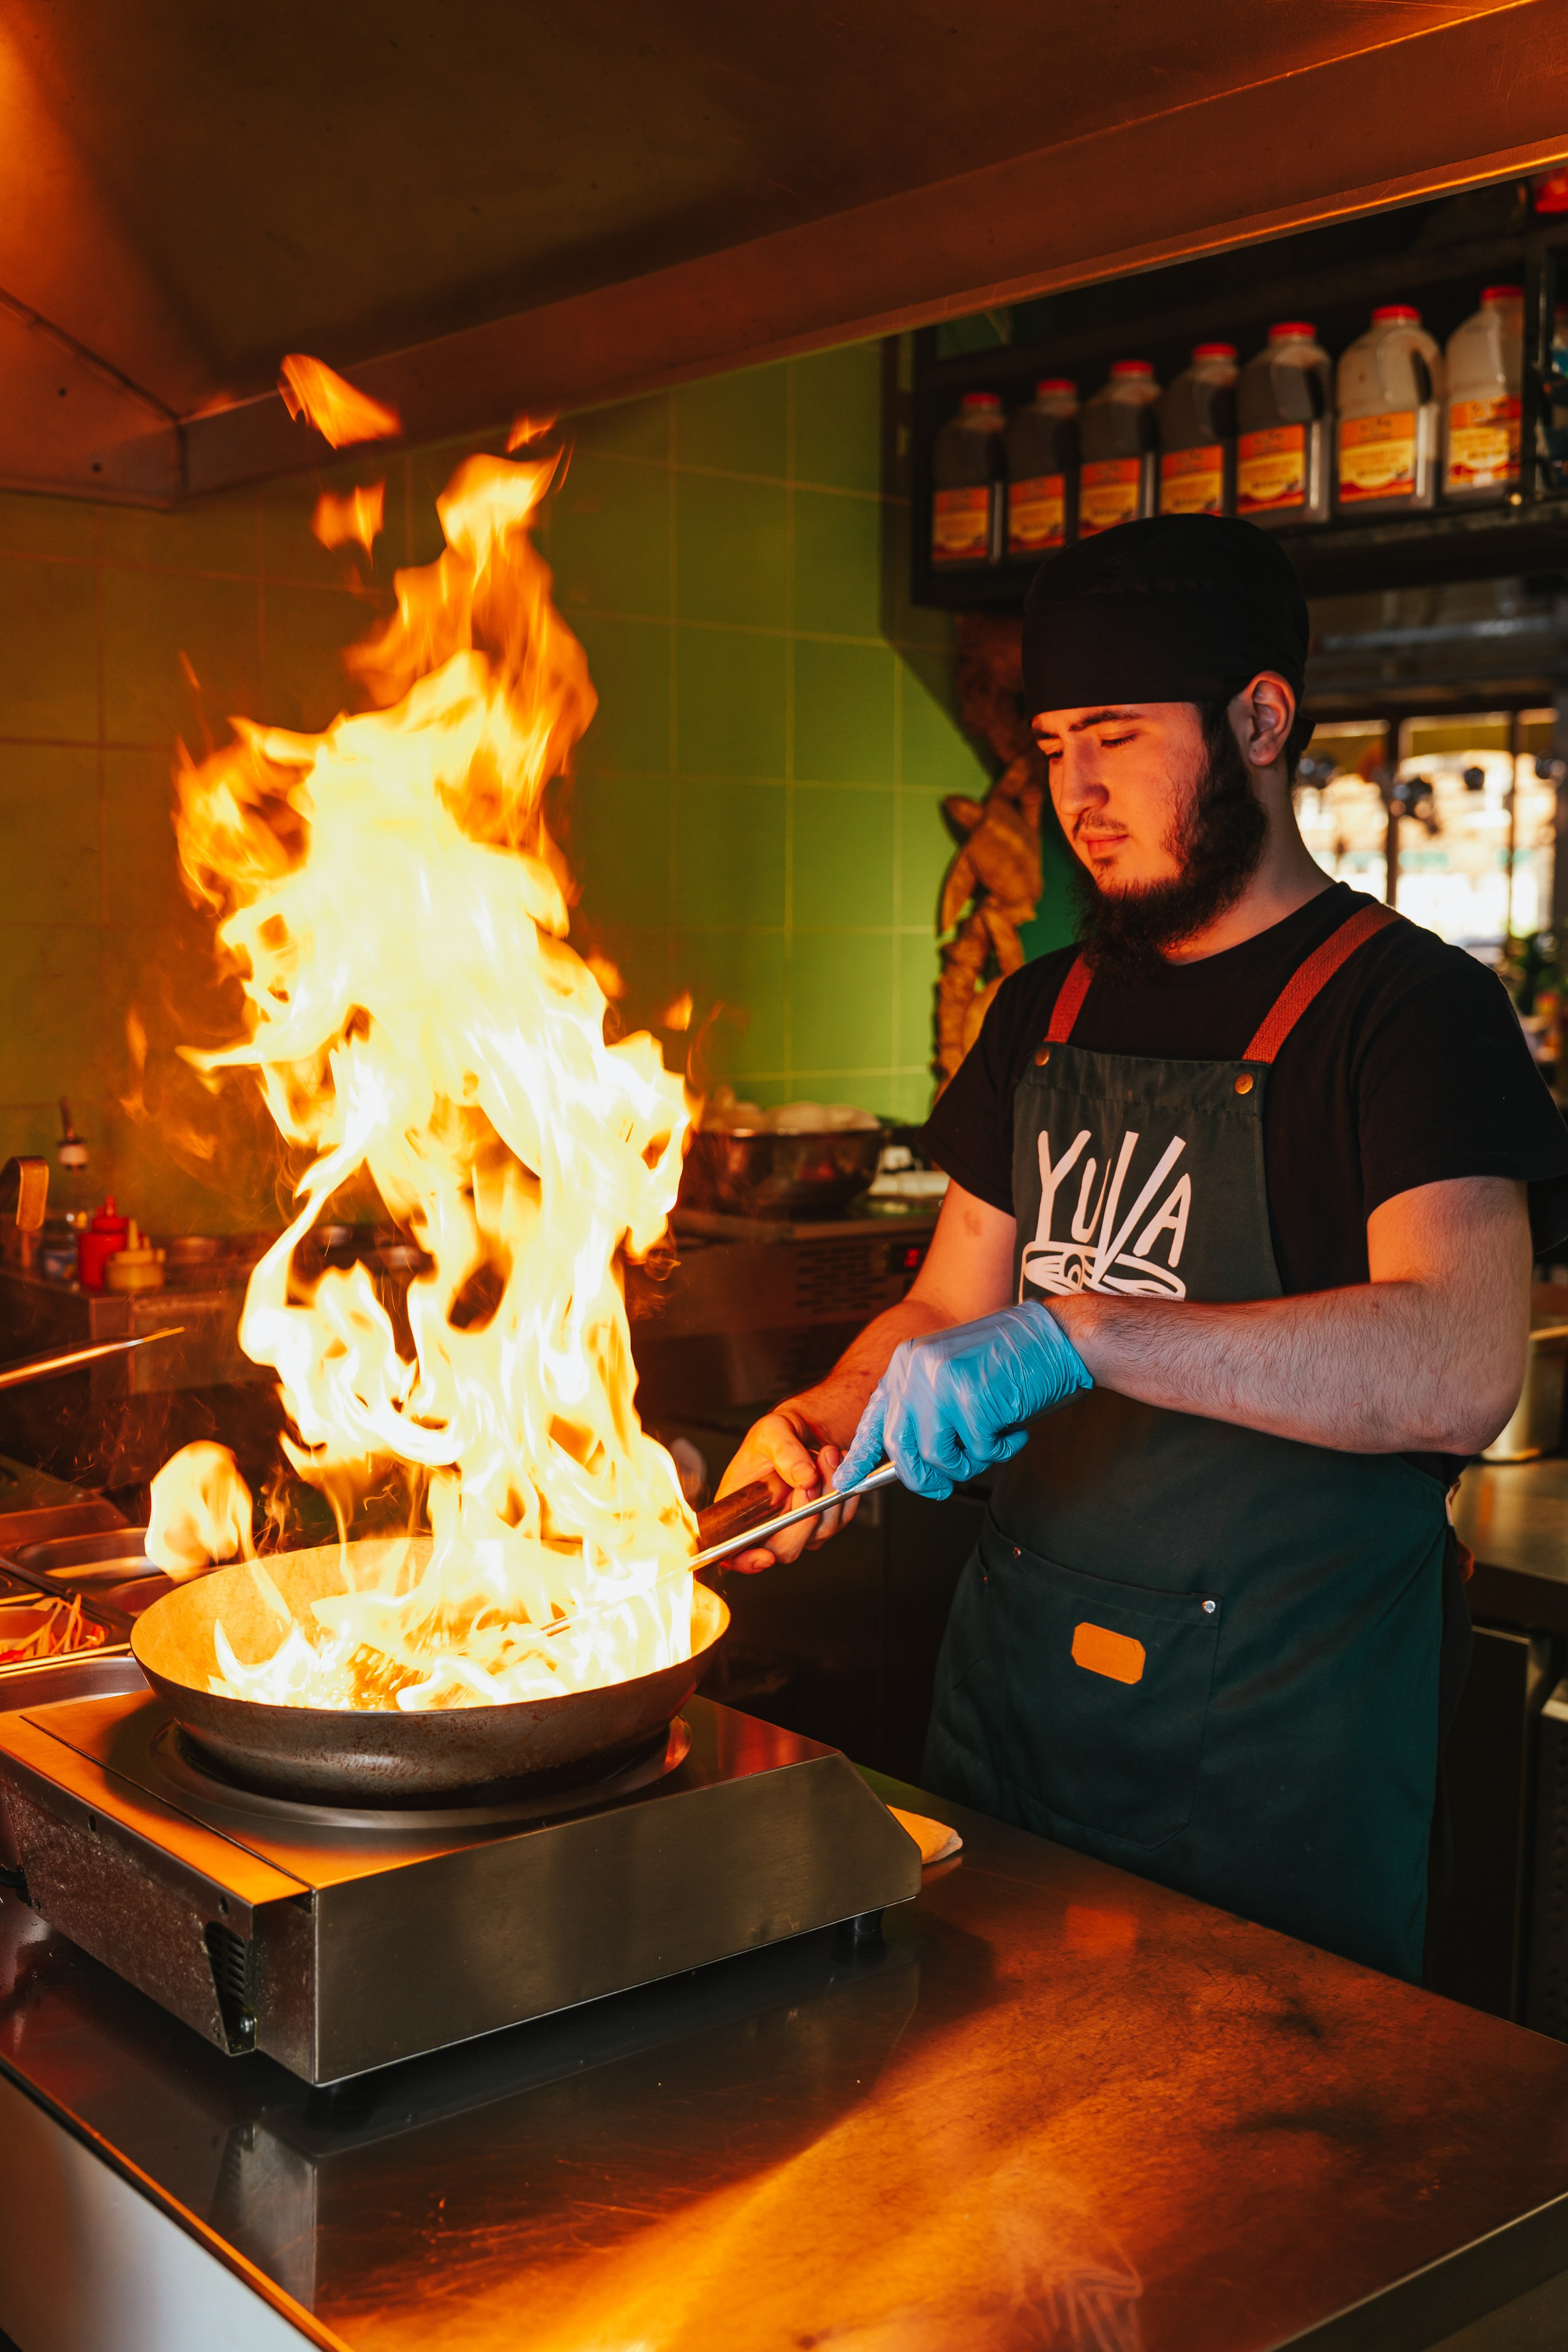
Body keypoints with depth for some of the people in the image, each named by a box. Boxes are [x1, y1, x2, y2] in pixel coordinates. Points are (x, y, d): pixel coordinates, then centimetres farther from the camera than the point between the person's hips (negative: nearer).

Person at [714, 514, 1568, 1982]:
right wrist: (830, 1418, -6)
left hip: (1281, 1727, -5)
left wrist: (1079, 1333, -34)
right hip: (1017, 1679, 6)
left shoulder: (1407, 1004, -11)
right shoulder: (1045, 1012, 10)